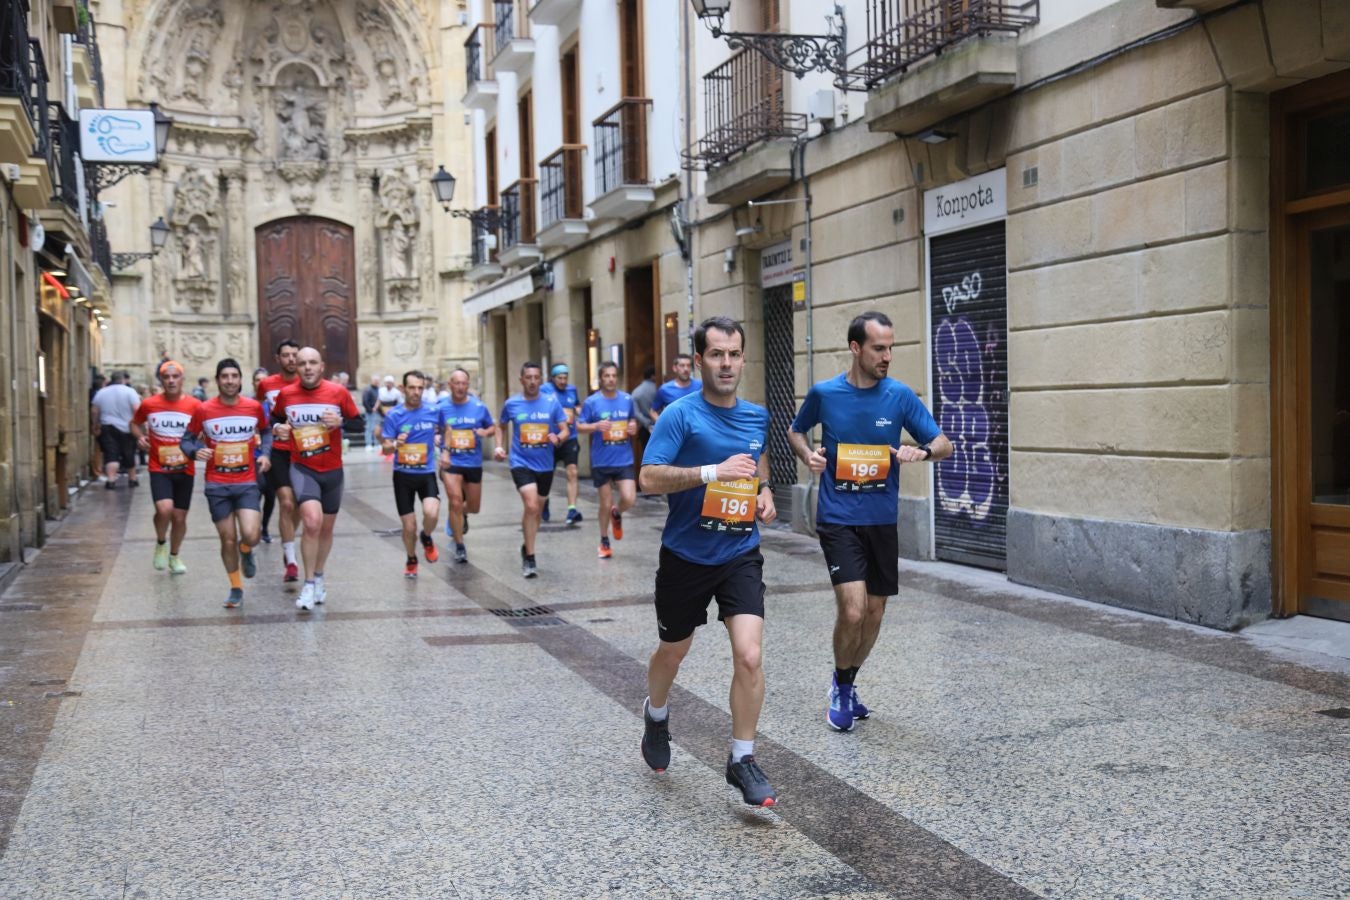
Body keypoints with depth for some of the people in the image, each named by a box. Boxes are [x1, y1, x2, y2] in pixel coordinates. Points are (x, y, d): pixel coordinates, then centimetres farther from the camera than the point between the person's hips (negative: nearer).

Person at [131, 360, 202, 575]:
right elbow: (135, 423, 16)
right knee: (164, 509, -23)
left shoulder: (195, 406, -6)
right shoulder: (149, 404, -3)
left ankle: (174, 557, 33)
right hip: (159, 470, -1)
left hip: (185, 470, 1)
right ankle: (160, 544, 8)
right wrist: (140, 437, -4)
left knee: (179, 517, 9)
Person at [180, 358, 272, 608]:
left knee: (250, 536, -15)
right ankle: (236, 588, 25)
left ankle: (246, 552, 22)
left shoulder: (254, 407, -1)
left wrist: (265, 454, 1)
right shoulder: (204, 411, -5)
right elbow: (187, 439, 5)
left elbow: (266, 431, 18)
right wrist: (195, 451, -17)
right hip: (217, 485, 0)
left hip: (247, 482, 0)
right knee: (228, 539, 5)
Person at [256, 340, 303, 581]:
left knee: (298, 505, 12)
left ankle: (287, 546, 38)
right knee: (287, 503, -13)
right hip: (278, 451, -2)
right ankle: (291, 562, -10)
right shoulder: (267, 385, 0)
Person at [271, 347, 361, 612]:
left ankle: (318, 578, 38)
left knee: (326, 528, 15)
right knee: (312, 521, -23)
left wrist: (340, 422, -18)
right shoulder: (286, 394, -4)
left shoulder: (338, 392, -7)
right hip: (302, 468, -2)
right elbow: (275, 418, 15)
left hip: (332, 470, 2)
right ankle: (309, 584, -10)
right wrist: (277, 429, -6)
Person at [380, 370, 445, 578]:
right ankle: (411, 561, 33)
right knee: (409, 526, 3)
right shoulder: (394, 415, -8)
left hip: (427, 473, 0)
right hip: (403, 475, 0)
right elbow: (385, 449, -7)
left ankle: (427, 538, 9)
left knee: (431, 513, -26)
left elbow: (445, 429, 18)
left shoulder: (435, 411, -4)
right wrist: (395, 445, -28)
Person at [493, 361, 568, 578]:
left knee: (538, 510, 16)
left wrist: (558, 438, -21)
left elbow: (564, 430, 1)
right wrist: (499, 446, 3)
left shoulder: (552, 402, -2)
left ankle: (527, 547, 41)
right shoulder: (511, 404, -1)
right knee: (531, 506, -20)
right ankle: (529, 558, -11)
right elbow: (501, 426, 18)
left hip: (545, 465, 3)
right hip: (521, 462, -2)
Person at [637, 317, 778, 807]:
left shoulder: (757, 416, 4)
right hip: (686, 555, -3)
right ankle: (656, 714, 48)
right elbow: (649, 478, -21)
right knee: (673, 653, 17)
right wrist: (714, 471, -29)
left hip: (741, 554, 3)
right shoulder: (681, 415, -12)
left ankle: (742, 759, 4)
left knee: (749, 657, -12)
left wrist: (764, 490, 6)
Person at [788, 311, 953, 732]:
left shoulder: (900, 396, -3)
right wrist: (807, 454, -6)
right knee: (852, 610, -15)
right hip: (838, 519, -3)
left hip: (882, 520, 3)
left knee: (874, 612, 11)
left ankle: (847, 684, 35)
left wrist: (922, 451, -21)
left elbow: (943, 444, 1)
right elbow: (795, 430, 15)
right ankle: (841, 686, 12)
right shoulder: (823, 393, -4)